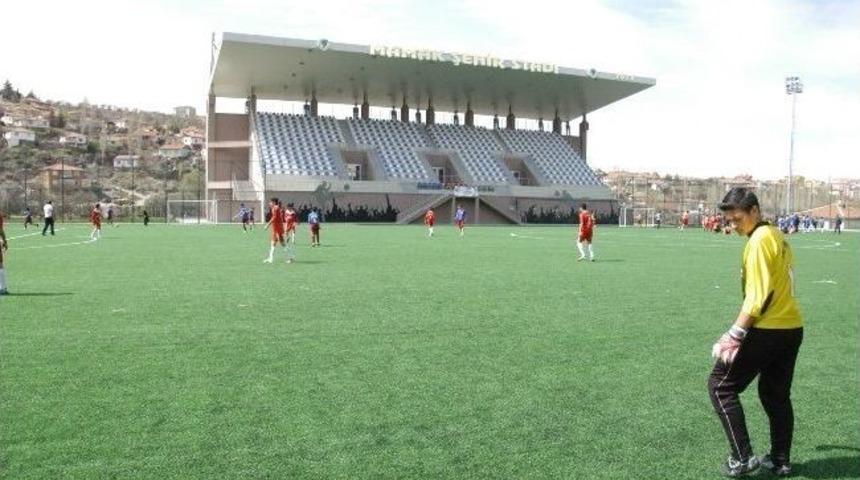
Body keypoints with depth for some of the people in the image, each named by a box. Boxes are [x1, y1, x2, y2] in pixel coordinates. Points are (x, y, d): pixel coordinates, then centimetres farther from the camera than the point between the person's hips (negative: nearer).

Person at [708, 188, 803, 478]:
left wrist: (735, 335, -19)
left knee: (721, 386, 1)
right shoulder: (777, 235, 12)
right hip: (792, 327, 9)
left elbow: (758, 296, -21)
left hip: (768, 331, -9)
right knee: (776, 395, 20)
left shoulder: (759, 240, -16)